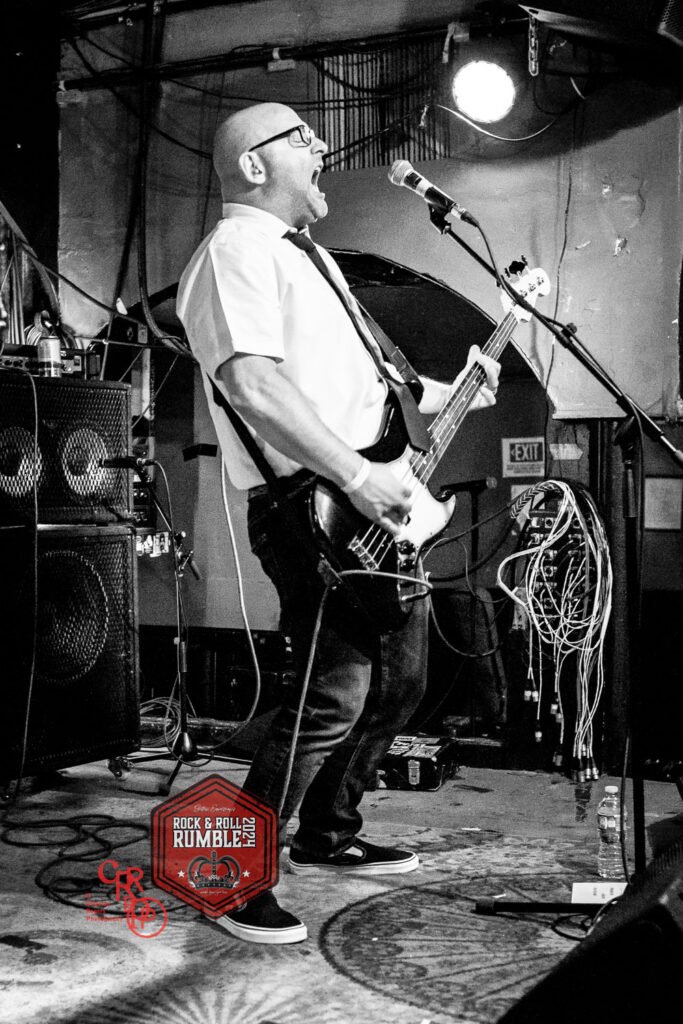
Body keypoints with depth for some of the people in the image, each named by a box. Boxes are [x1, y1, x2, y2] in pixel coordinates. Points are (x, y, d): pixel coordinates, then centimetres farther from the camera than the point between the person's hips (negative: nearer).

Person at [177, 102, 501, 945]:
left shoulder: (307, 256, 24)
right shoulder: (236, 249, -9)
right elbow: (251, 381, -25)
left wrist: (452, 392, 25)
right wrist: (356, 475, -29)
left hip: (378, 506, 11)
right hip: (307, 507, -11)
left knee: (400, 679, 17)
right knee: (337, 693, -15)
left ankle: (328, 836, 33)